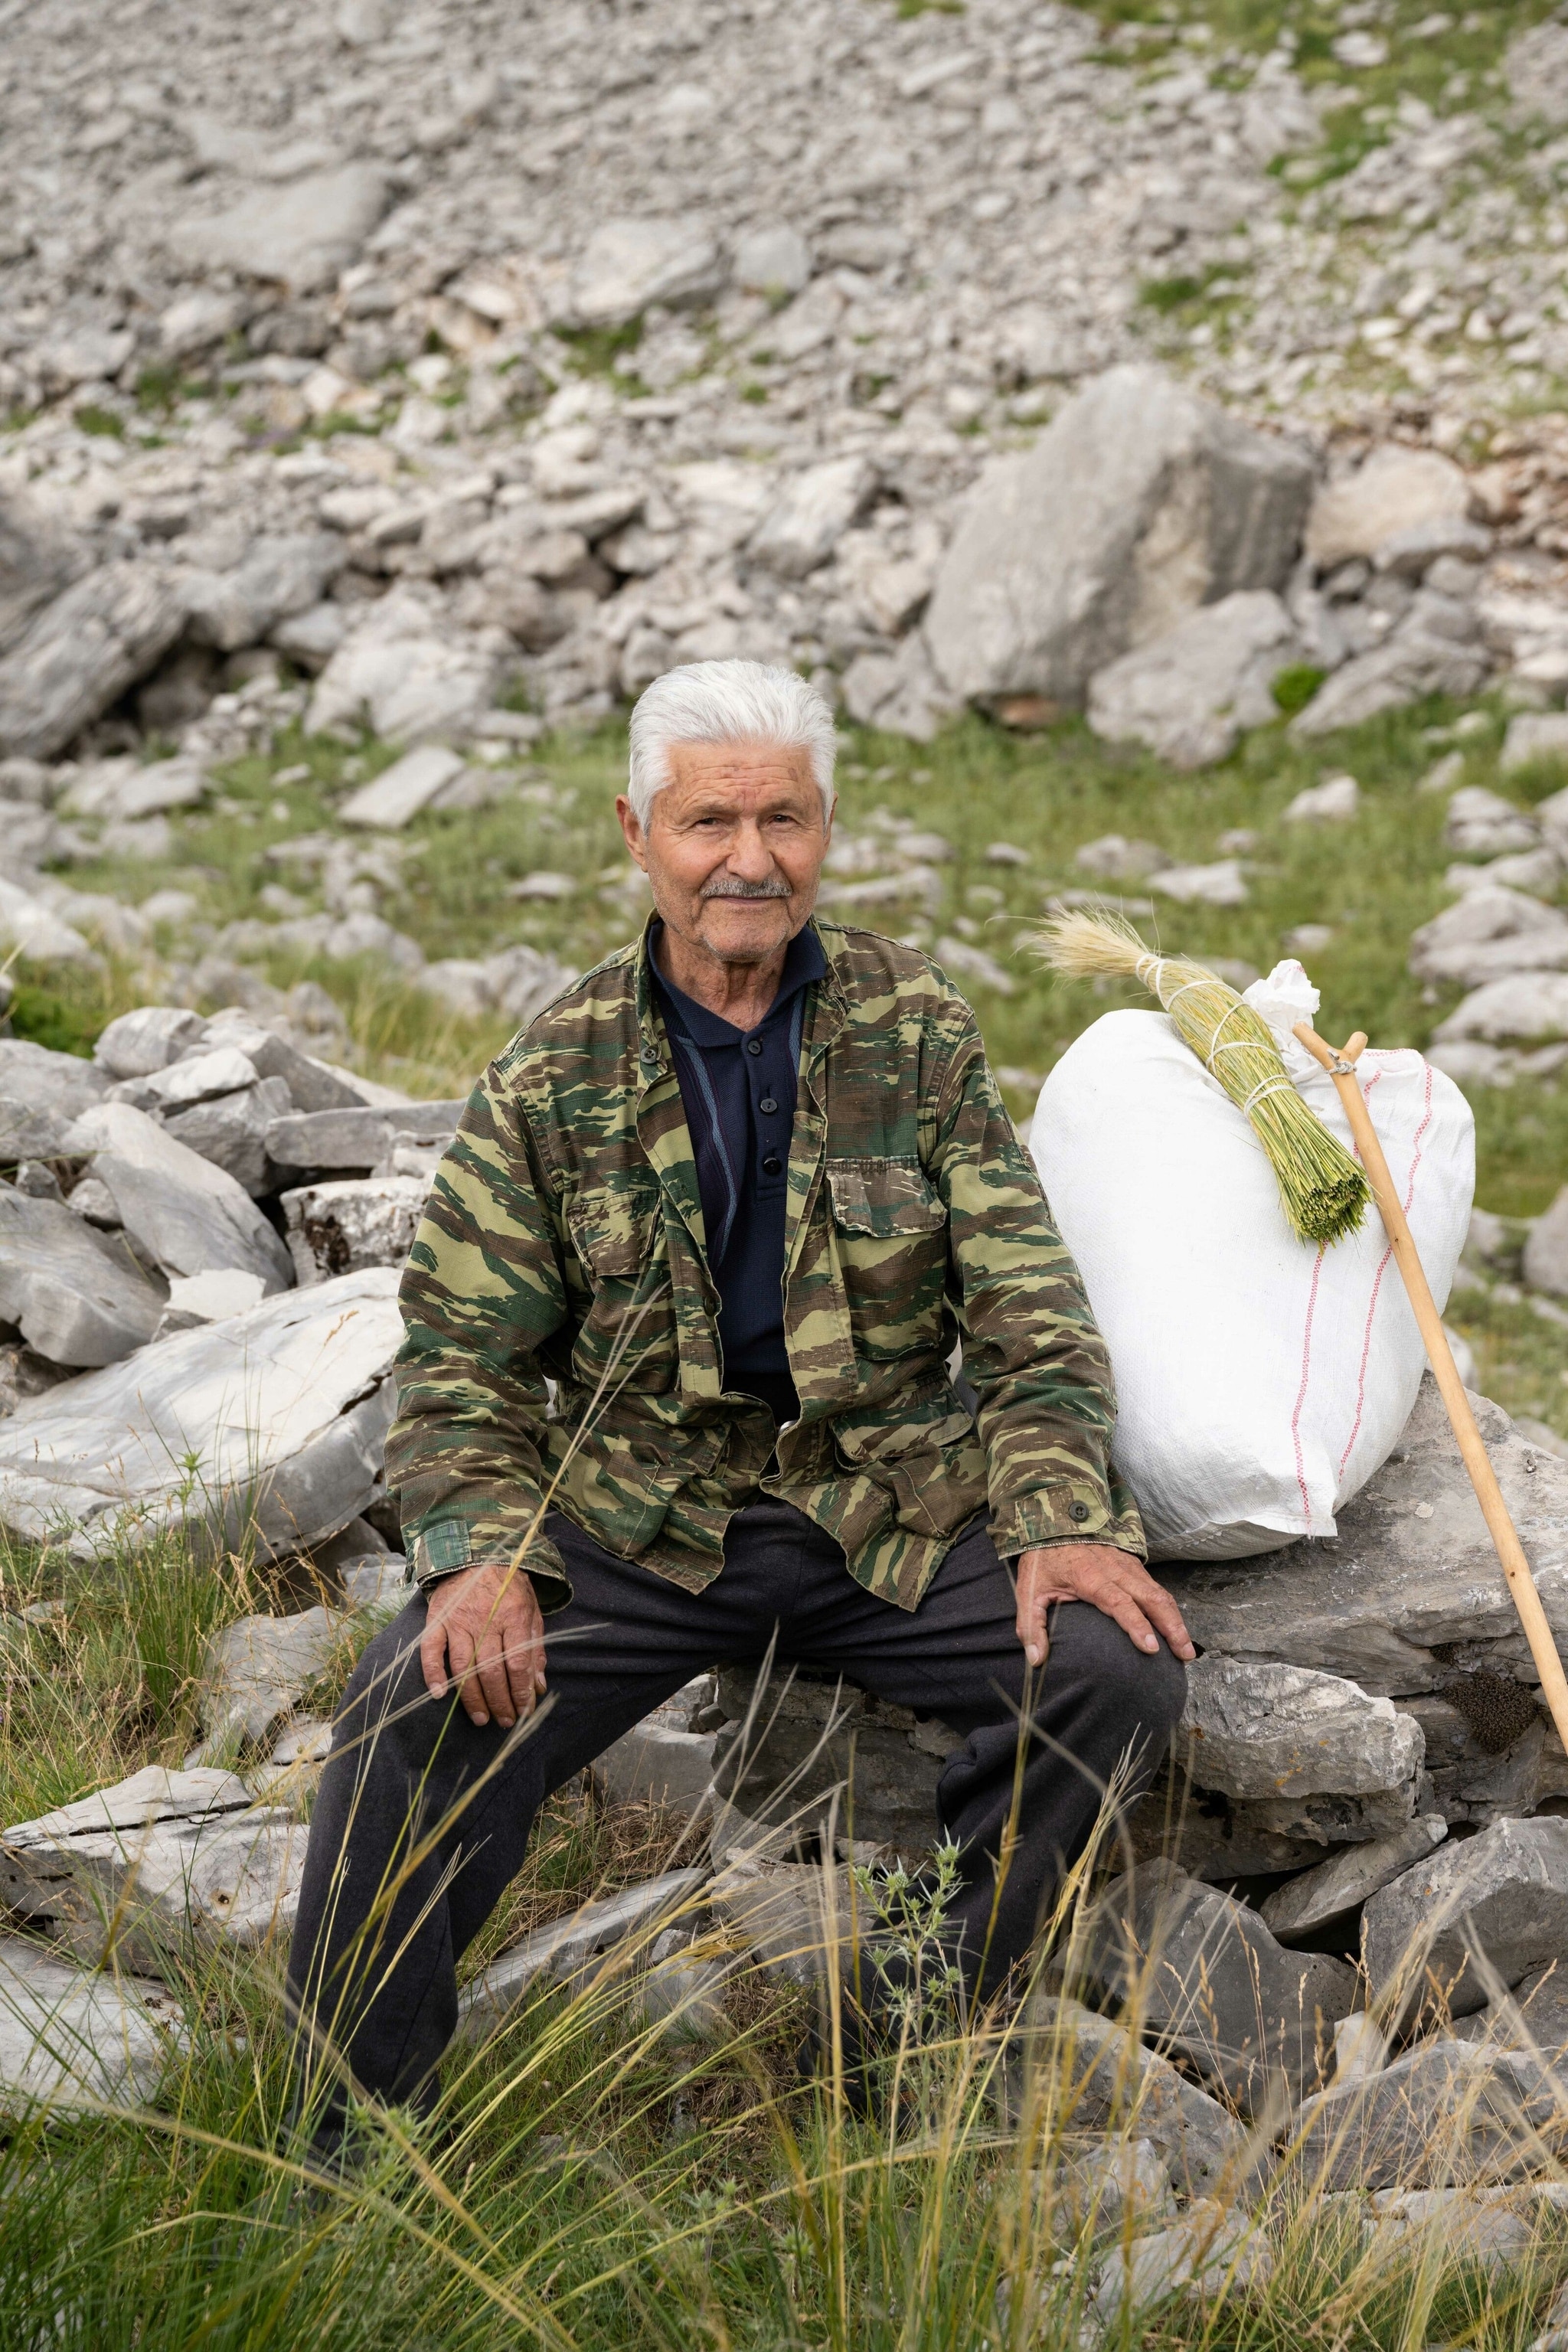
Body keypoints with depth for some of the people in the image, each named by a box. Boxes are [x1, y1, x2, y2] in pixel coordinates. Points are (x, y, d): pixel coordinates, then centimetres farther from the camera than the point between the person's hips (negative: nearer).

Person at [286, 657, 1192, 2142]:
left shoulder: (916, 1032, 4)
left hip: (888, 1510, 1)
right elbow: (463, 1350, 3)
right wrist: (477, 1550, -16)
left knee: (1119, 1670, -22)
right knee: (424, 1704, -24)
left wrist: (1064, 1515, -14)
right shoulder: (556, 1071, 1)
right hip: (634, 1511, -1)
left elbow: (1025, 1306, 2)